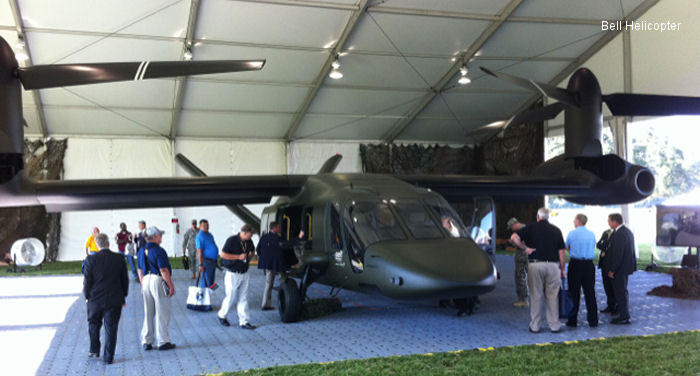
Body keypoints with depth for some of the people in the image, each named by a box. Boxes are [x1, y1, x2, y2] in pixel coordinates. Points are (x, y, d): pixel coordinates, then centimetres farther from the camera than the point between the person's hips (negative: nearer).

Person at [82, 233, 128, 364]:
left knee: (93, 324, 23)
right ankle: (108, 357, 8)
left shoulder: (91, 259, -10)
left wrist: (87, 296, 8)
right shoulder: (119, 258, -5)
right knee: (111, 328, 5)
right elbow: (125, 279, 2)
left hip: (95, 299, 0)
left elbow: (87, 280, -7)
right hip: (114, 299, 0)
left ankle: (94, 350, 27)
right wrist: (123, 297, 12)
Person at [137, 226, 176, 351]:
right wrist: (171, 285, -11)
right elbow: (164, 271, -18)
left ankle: (146, 341, 17)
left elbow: (140, 270, 15)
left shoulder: (141, 251, 9)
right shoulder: (158, 251, -15)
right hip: (158, 281, -7)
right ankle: (163, 342, 7)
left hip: (146, 280, 8)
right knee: (162, 313, 1)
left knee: (148, 313, 13)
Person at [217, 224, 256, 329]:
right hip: (233, 274, -6)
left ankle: (244, 321, 10)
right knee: (231, 297, 2)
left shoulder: (249, 242, 5)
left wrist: (248, 258, 7)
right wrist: (239, 257, -18)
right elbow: (223, 254, -16)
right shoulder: (231, 240, -13)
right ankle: (222, 316, 25)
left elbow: (252, 251, 25)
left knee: (243, 299, 6)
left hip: (244, 274, 6)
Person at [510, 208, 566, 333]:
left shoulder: (531, 228, 4)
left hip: (535, 265, -1)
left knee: (535, 296, 5)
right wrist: (562, 269, 13)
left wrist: (525, 248, 0)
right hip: (552, 265, 1)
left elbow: (514, 238, -8)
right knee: (552, 297, 8)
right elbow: (561, 252, 6)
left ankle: (534, 326, 10)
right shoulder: (556, 230, 8)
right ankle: (554, 325, 12)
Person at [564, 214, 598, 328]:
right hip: (589, 265, 3)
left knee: (574, 293, 4)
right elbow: (593, 248, 11)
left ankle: (572, 321, 8)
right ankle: (593, 321, 9)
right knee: (590, 293, 7)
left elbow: (567, 248, 8)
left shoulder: (572, 234, -4)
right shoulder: (592, 234, 4)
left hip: (575, 264, -3)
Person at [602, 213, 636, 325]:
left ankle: (624, 317, 3)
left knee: (621, 292, -3)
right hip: (626, 266, 10)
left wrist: (612, 270, -19)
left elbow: (617, 254, -24)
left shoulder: (619, 234, -22)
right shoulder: (627, 231, 11)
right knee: (622, 291, 18)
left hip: (620, 269, -10)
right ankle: (624, 314, 27)